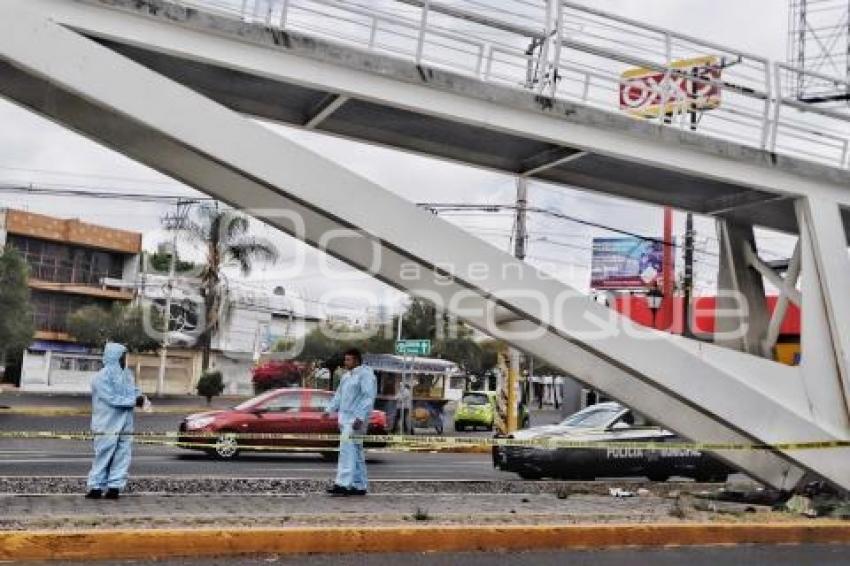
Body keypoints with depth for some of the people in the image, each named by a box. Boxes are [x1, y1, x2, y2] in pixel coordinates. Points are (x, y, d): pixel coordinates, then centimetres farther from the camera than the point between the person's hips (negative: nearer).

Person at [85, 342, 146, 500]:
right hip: (107, 427, -7)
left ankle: (114, 487, 10)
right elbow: (112, 399, -19)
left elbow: (134, 390, 19)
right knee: (103, 458, -1)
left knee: (122, 458, 5)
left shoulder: (127, 374, 10)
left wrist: (140, 397, -3)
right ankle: (96, 487, 7)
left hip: (125, 427, 7)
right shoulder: (101, 377, -12)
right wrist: (134, 401, -17)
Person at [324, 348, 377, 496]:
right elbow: (339, 395, 25)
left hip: (355, 419, -9)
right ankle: (360, 486, 15)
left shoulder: (365, 374, -11)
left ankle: (343, 484, -18)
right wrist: (329, 410, 13)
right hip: (346, 419, 9)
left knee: (347, 450, -15)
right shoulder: (347, 375, 19)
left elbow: (369, 397, -19)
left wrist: (360, 417, -26)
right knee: (356, 453, 11)